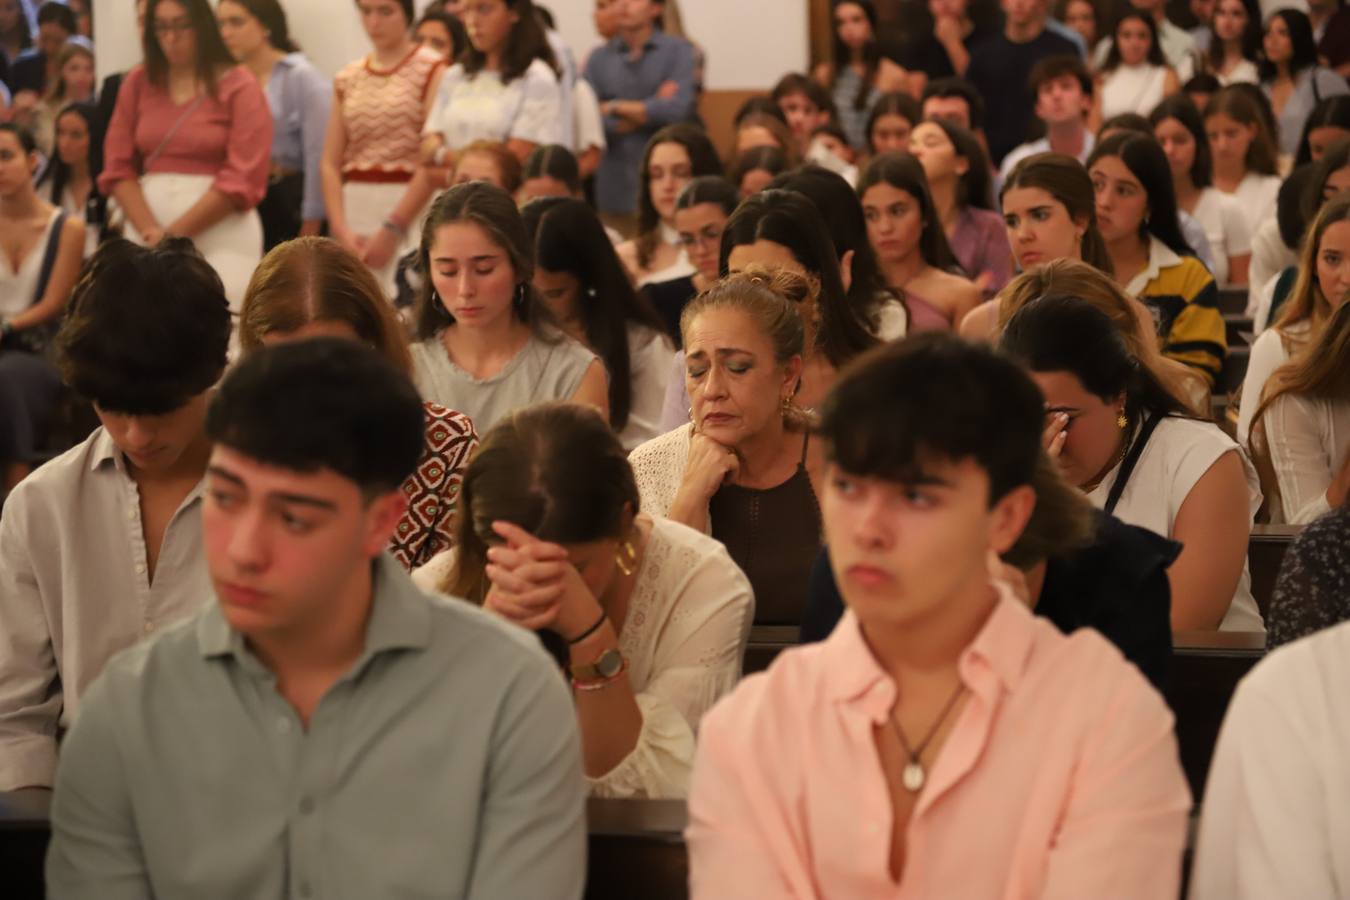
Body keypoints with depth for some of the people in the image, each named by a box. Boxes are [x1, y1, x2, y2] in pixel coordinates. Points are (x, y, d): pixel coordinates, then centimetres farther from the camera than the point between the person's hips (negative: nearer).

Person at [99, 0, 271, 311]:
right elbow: (118, 168, 6)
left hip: (221, 229, -3)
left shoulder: (239, 86, -2)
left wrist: (174, 234, -10)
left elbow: (242, 179, -9)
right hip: (147, 221, 4)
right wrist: (150, 231, -9)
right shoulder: (137, 83, 10)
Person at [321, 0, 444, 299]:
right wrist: (342, 230, -4)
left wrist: (392, 230, -13)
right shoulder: (348, 78, 14)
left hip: (410, 209, -5)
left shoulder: (432, 70, -1)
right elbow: (330, 164, 9)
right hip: (354, 210, 5)